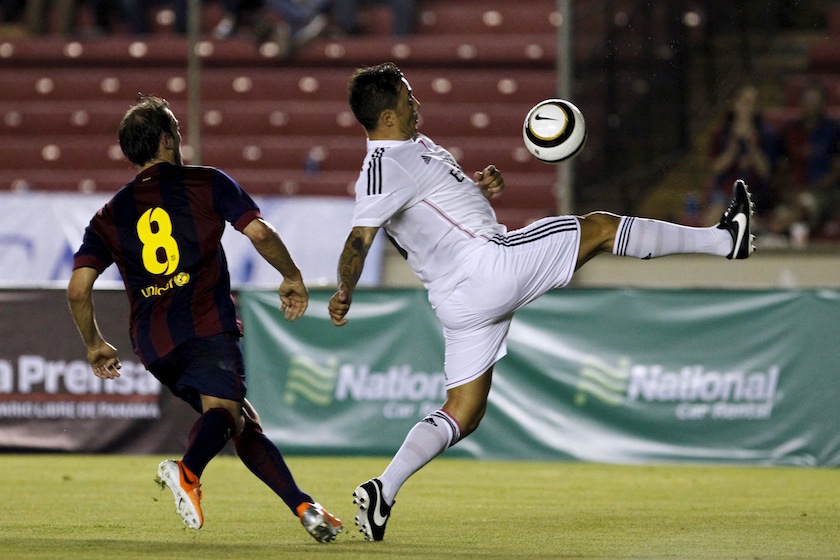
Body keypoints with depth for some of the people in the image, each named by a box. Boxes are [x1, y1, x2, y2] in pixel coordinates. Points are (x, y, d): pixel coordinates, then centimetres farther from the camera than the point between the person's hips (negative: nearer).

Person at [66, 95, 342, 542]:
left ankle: (304, 507, 5)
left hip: (153, 343, 5)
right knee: (222, 406, -22)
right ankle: (187, 471, -53)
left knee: (242, 424, 12)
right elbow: (260, 233, -2)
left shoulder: (109, 216, 18)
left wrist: (94, 346, 21)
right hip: (207, 325, -5)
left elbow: (78, 289, 7)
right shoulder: (205, 183, 8)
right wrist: (292, 278, 14)